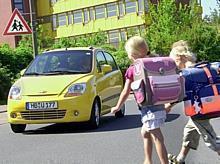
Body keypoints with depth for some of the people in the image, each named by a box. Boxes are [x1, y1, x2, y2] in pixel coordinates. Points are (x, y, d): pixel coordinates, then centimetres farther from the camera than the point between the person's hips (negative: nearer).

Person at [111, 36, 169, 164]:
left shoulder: (132, 70, -5)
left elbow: (126, 92, -1)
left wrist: (118, 107, 11)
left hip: (148, 107, -6)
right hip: (159, 104, 6)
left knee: (157, 138, -7)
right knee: (145, 133, 22)